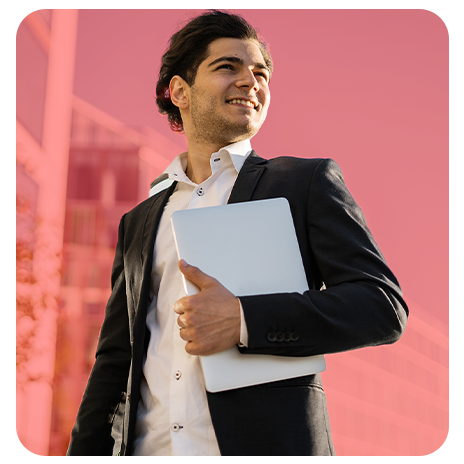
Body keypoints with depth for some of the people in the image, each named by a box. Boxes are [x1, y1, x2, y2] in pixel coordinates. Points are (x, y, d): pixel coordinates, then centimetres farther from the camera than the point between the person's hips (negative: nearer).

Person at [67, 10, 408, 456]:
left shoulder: (309, 182, 4)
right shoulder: (138, 223, 15)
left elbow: (384, 307, -6)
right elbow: (114, 361, 16)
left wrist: (243, 319, -17)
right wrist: (83, 453, 4)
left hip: (267, 444, -3)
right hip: (148, 449, 3)